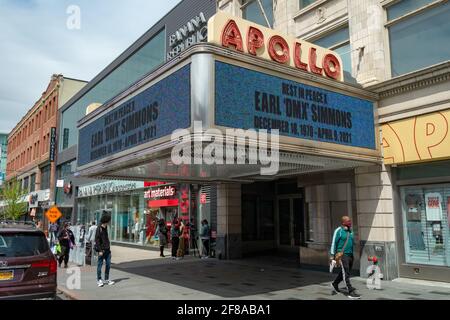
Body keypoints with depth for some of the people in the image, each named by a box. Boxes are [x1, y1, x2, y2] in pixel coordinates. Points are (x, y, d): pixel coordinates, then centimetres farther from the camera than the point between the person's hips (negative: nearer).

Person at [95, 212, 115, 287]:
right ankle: (99, 280, 12)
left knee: (108, 264, 9)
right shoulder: (99, 228, -12)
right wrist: (100, 250, -18)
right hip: (102, 249, -8)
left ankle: (107, 279, 18)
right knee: (100, 264, 2)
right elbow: (97, 240, -15)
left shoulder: (105, 228, 12)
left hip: (107, 249, 8)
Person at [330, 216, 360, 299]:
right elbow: (334, 243, -7)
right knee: (346, 274, -8)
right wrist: (332, 255, -8)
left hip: (350, 255, 8)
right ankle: (351, 292, -6)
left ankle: (335, 284, 36)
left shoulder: (350, 231, 12)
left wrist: (352, 255, 18)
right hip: (342, 255, -7)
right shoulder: (338, 231, -8)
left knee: (344, 273, 16)